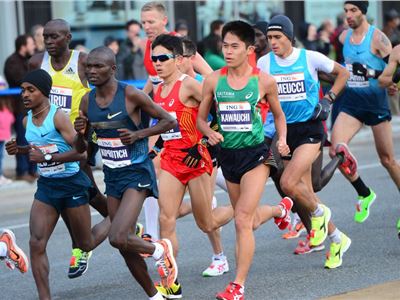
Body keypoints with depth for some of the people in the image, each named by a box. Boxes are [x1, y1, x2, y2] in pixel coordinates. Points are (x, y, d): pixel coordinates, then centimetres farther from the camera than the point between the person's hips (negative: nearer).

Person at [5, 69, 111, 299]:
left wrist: (47, 157, -28)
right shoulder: (27, 120, 4)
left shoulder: (58, 116, -17)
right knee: (37, 244, -11)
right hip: (46, 186, 6)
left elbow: (81, 152, -23)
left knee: (86, 244, 10)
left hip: (72, 185, -6)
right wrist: (19, 149, 4)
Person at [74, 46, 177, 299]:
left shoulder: (131, 95, -14)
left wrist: (138, 134, -19)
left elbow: (169, 121, -7)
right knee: (124, 244, 10)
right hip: (112, 175, 7)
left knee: (118, 238, -21)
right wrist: (80, 133, -11)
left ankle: (160, 250, 8)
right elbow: (81, 149, 11)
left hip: (137, 173, -6)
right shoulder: (87, 101, 2)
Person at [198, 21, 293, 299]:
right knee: (251, 221, 20)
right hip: (228, 155, 4)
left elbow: (278, 114, 10)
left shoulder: (264, 81, -7)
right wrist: (209, 132, -13)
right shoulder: (213, 80, -2)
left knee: (243, 220, -15)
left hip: (256, 154, -4)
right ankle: (280, 209, 55)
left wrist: (282, 140, -6)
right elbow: (201, 118, 8)